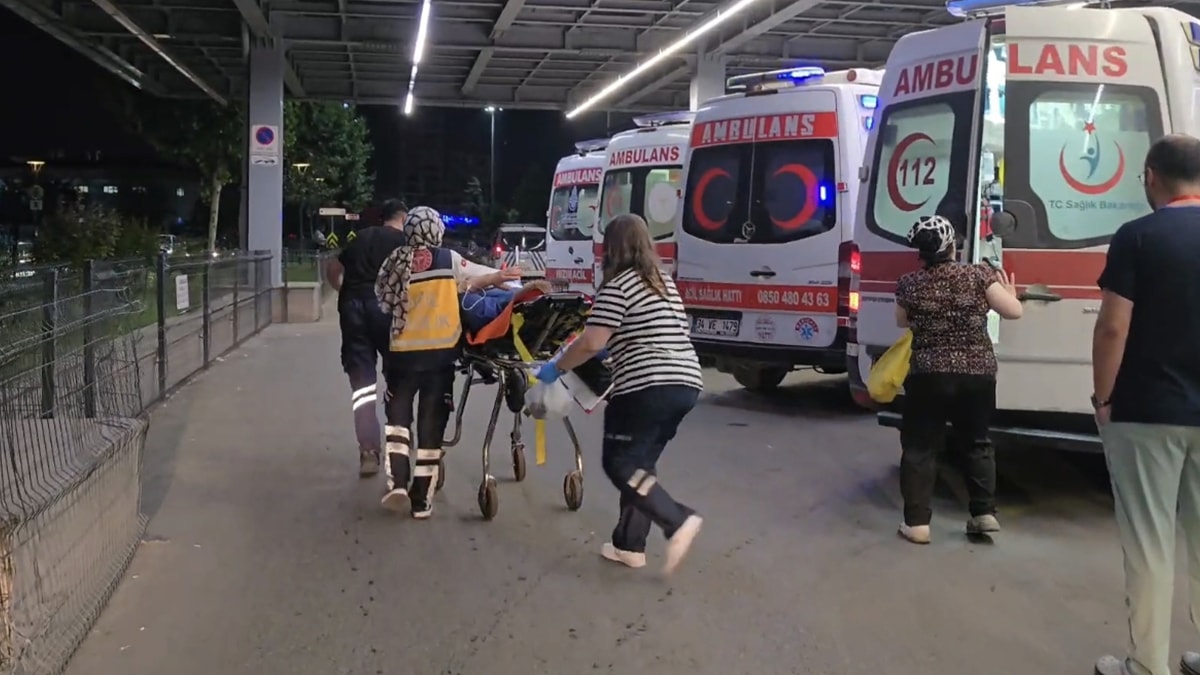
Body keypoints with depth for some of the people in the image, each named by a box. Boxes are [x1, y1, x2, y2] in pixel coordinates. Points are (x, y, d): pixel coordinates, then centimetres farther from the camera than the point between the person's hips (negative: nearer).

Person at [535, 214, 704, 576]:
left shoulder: (618, 285, -7)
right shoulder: (665, 283, 18)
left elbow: (591, 343, -11)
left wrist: (556, 368, 3)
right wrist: (614, 350, 38)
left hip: (647, 388, -8)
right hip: (685, 385, 9)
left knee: (620, 463, 0)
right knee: (640, 463, 14)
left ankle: (678, 521, -14)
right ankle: (629, 545, 15)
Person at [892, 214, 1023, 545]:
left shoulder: (909, 283, -2)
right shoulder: (979, 275, -4)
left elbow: (902, 322, 14)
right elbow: (1013, 311, -1)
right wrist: (1010, 292, 19)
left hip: (928, 376, -1)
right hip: (978, 375, 1)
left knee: (919, 447, 5)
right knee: (976, 443, 19)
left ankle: (917, 522, 2)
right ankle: (984, 512, 17)